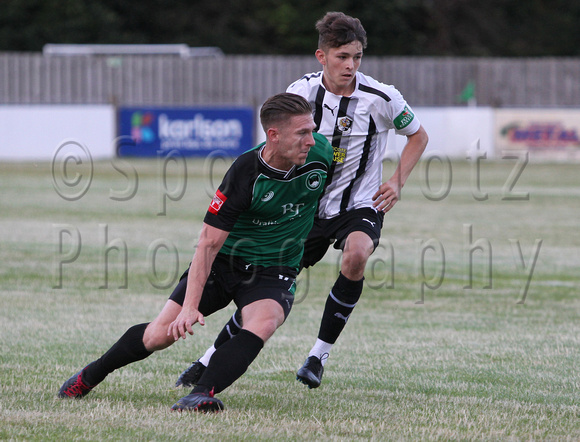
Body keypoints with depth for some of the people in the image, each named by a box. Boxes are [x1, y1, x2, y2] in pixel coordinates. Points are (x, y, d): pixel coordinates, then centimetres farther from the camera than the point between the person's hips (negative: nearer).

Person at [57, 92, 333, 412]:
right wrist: (191, 305, -30)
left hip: (274, 272, 2)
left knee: (263, 323, -32)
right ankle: (89, 377, 24)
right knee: (161, 333, -1)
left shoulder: (320, 152, -16)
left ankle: (203, 394, -41)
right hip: (224, 262, -2)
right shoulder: (244, 173, -26)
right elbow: (209, 242, -23)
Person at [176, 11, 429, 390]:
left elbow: (418, 136, 5)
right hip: (310, 205, 2)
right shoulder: (301, 93, -7)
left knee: (356, 254, -34)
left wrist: (397, 182, -6)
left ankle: (319, 356, -18)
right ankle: (212, 359, 20)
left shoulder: (382, 98, -12)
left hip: (360, 205, -2)